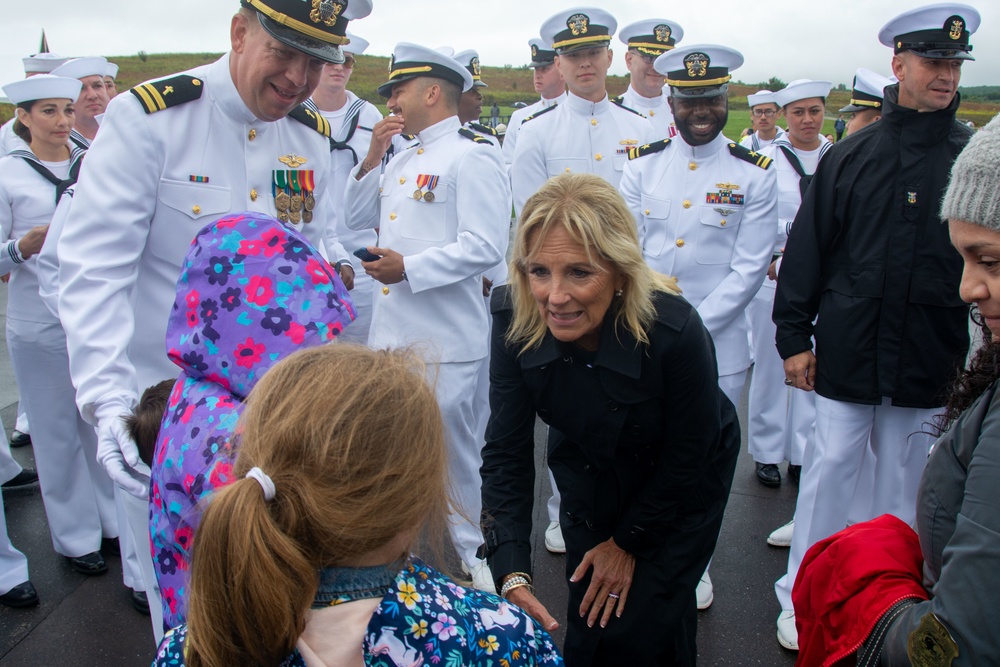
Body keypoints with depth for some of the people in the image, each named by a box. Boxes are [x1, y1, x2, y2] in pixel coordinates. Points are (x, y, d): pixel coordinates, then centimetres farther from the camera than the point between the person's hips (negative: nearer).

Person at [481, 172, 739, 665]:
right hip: (589, 473, 3)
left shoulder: (676, 332, -37)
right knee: (589, 619, 9)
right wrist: (512, 575, -33)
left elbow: (685, 462, -20)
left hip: (680, 487, -2)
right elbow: (506, 453, -22)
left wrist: (627, 542, -8)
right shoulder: (513, 319, -27)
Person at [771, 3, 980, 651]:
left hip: (932, 359, 1)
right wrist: (794, 335, 1)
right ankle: (802, 598, 21)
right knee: (830, 468, 6)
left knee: (906, 478, 12)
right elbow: (807, 249, 4)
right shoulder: (851, 156, 3)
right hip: (848, 351, 0)